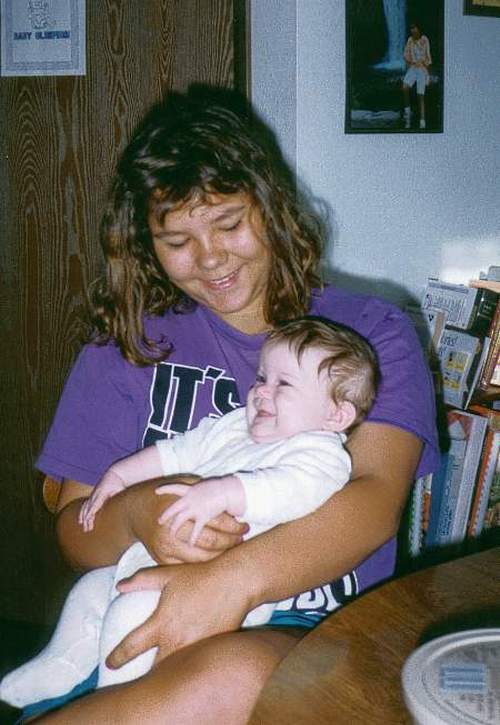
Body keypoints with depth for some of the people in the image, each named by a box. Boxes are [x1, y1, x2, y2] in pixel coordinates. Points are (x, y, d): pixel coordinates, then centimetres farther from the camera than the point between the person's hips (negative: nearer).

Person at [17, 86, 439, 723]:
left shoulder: (370, 334, 6)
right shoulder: (128, 342, 11)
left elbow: (376, 500, -11)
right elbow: (73, 534, 7)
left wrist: (234, 578, -28)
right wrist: (136, 514, -18)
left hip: (313, 632, 0)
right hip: (139, 627, 1)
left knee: (231, 674, -36)